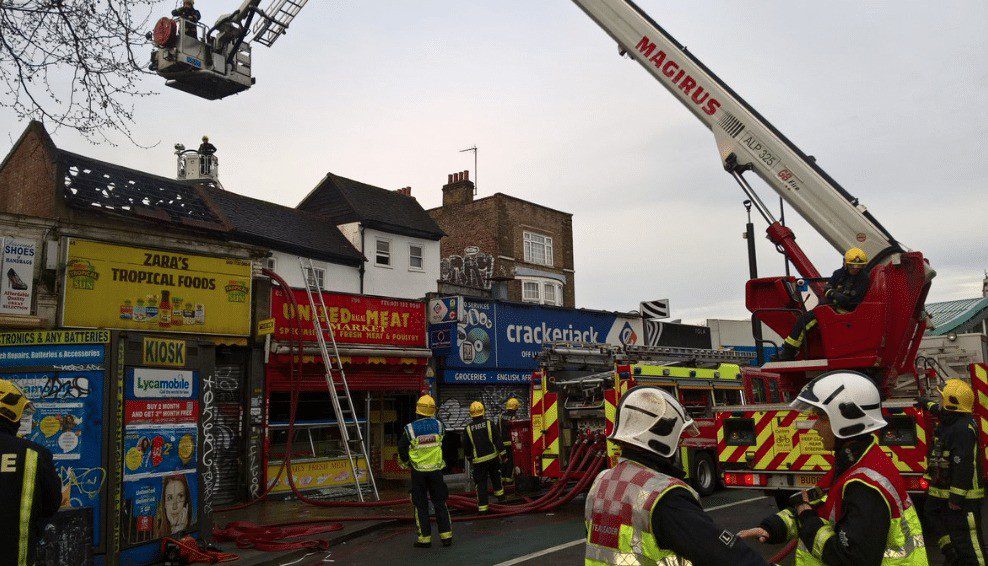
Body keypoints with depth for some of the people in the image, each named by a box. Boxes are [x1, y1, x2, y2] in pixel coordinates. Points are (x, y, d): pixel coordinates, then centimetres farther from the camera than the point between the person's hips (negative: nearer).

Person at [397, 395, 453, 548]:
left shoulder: (410, 428, -10)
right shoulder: (439, 425, -5)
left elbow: (401, 448, -1)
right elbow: (445, 443, 7)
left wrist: (406, 462, 17)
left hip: (418, 471, -2)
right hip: (436, 470, 2)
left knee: (421, 505, 8)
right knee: (440, 502, 12)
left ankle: (425, 538, 10)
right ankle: (446, 535, 13)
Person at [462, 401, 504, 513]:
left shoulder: (468, 428, -4)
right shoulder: (489, 424, -6)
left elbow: (466, 447, 7)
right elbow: (497, 440, -7)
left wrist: (469, 458, 22)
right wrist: (502, 453, 1)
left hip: (478, 460, -1)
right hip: (492, 457, 1)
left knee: (481, 483, 3)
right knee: (495, 476, 26)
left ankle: (482, 506, 2)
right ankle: (499, 493, 38)